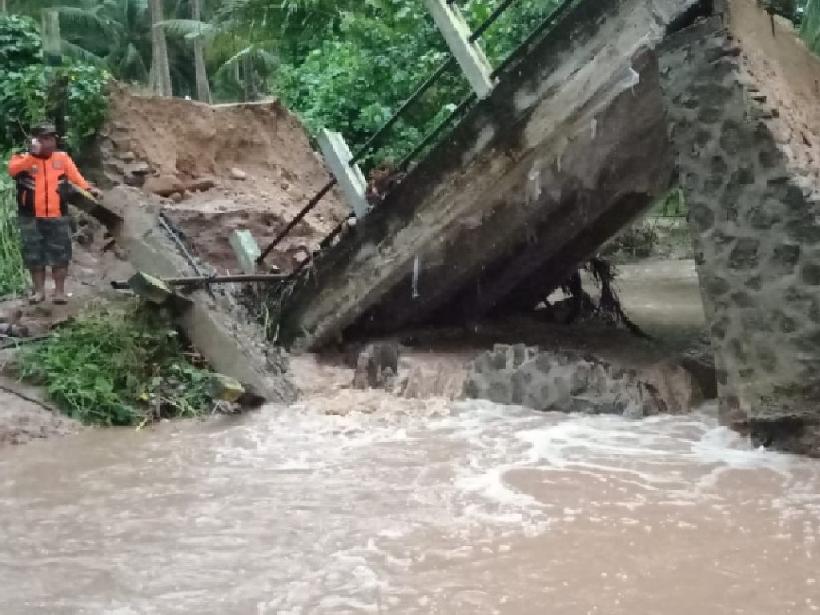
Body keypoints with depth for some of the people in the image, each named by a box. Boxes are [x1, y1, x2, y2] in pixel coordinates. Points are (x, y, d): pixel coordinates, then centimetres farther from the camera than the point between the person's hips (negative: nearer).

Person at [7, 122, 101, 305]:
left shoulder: (62, 158, 6)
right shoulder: (24, 158, 1)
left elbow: (75, 176, -4)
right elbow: (12, 168, -19)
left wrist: (88, 188, -21)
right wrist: (32, 155, -29)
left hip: (58, 216, 0)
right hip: (31, 217, 0)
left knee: (60, 254, 2)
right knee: (34, 254, 6)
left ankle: (59, 290, 11)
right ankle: (39, 290, 17)